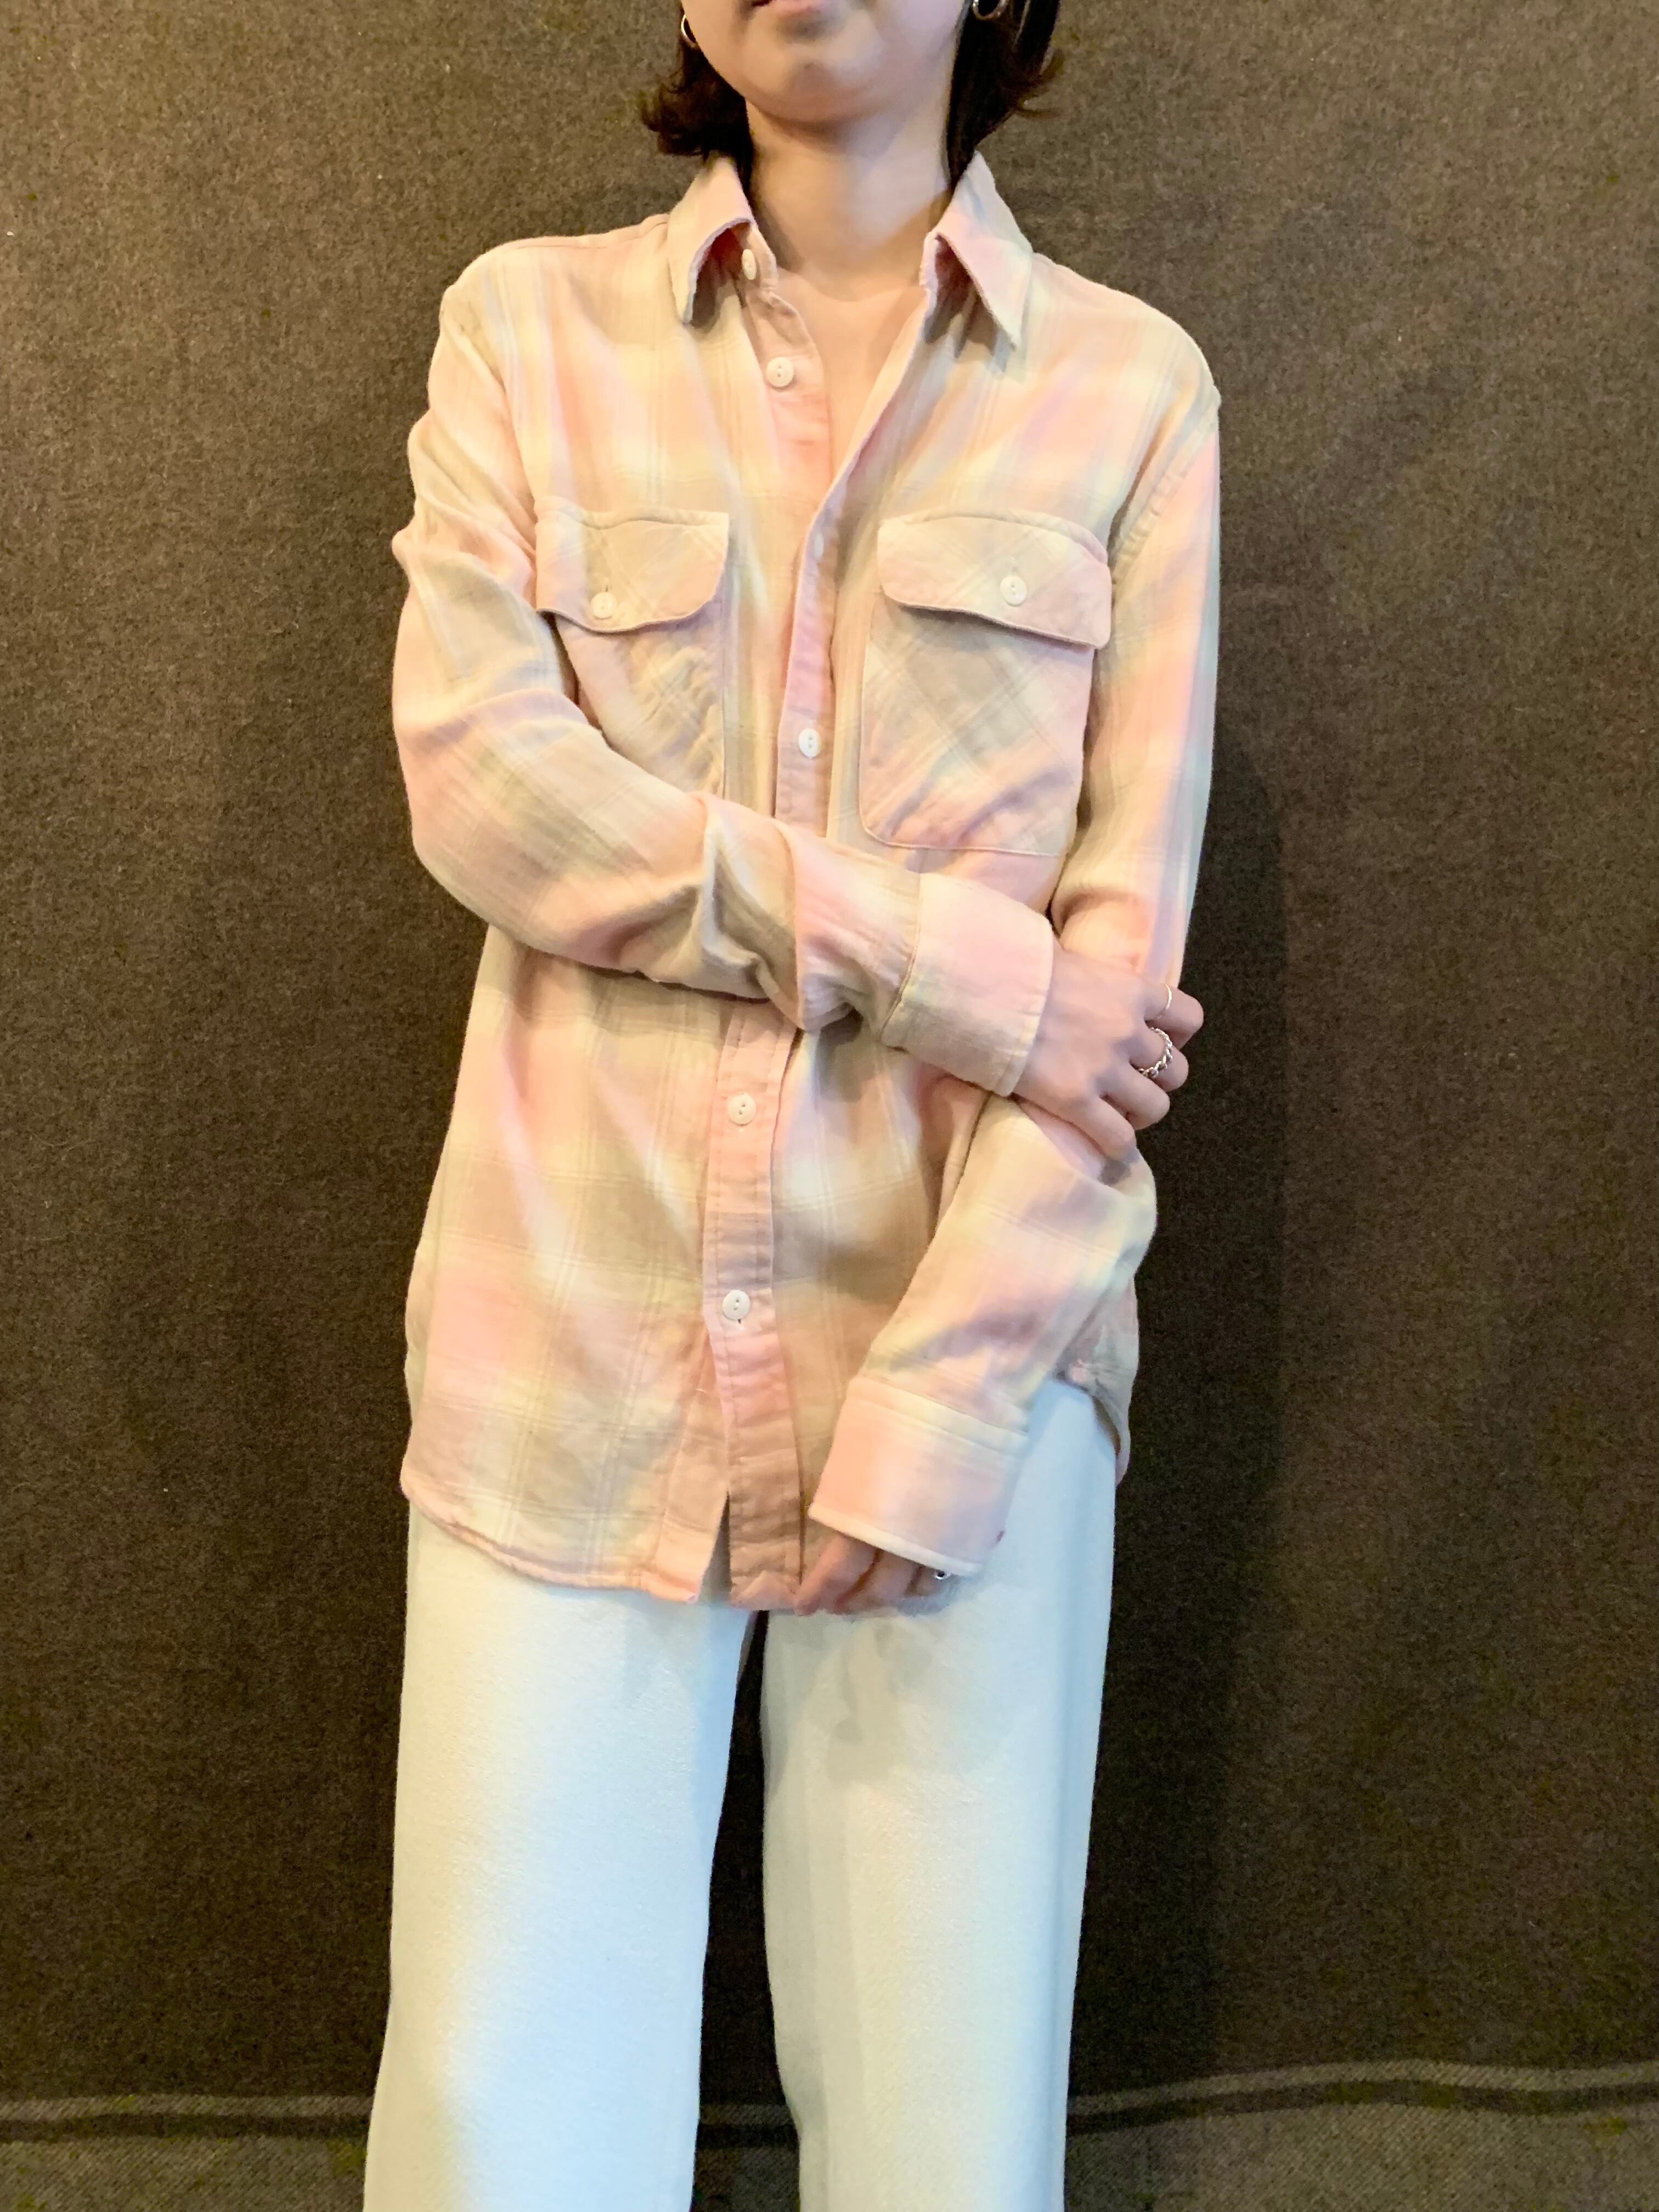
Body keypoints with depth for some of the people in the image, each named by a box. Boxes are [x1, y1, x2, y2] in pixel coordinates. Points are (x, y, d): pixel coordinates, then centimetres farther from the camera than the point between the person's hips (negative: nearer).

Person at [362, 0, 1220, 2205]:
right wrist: (953, 964, -12)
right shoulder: (530, 326, 8)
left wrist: (944, 1395, -11)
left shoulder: (1131, 385, 5)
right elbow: (478, 771, -6)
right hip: (577, 1340, 1)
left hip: (971, 1338, 0)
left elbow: (1126, 925, -2)